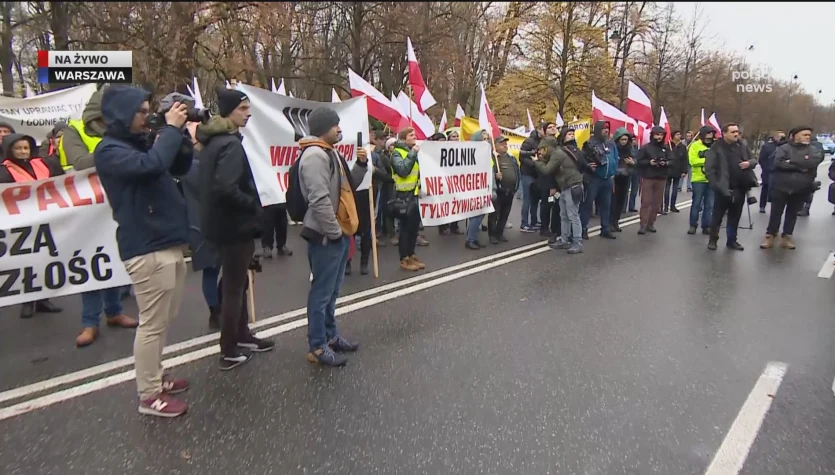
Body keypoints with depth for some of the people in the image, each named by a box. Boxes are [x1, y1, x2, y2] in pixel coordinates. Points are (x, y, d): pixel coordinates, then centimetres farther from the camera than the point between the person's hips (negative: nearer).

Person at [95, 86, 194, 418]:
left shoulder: (143, 141, 15)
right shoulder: (110, 150, -10)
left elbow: (180, 168, 19)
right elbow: (151, 165, -28)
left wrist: (180, 134, 3)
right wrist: (171, 128, -17)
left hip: (169, 243, 9)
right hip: (146, 248, -9)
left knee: (164, 320, 17)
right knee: (152, 323, -2)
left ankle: (155, 378, 31)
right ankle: (149, 396, 9)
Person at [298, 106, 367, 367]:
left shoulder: (330, 153, 17)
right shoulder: (315, 155, -17)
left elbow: (347, 187, 21)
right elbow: (319, 199, -25)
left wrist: (361, 165, 6)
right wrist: (334, 231, -20)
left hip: (339, 232, 11)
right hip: (326, 235, -11)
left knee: (332, 289, 18)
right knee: (322, 291, -3)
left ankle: (330, 336, 30)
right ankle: (317, 347, 6)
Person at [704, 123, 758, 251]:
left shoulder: (742, 146, 8)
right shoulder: (716, 148, -8)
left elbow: (754, 159, 20)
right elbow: (709, 169, -11)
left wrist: (749, 163, -5)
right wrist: (716, 185, -18)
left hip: (740, 188, 5)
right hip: (723, 188, -5)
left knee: (735, 216, 13)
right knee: (717, 215, 5)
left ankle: (732, 240, 24)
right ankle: (713, 240, 18)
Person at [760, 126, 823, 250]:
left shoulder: (813, 150, 6)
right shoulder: (784, 148, -1)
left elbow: (814, 161, -14)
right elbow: (778, 163, -17)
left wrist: (791, 162, -15)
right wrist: (799, 167, -15)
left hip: (801, 189, 2)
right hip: (781, 186, -2)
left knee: (792, 213, 10)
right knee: (776, 212, 1)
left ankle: (786, 237, 18)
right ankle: (770, 236, 8)